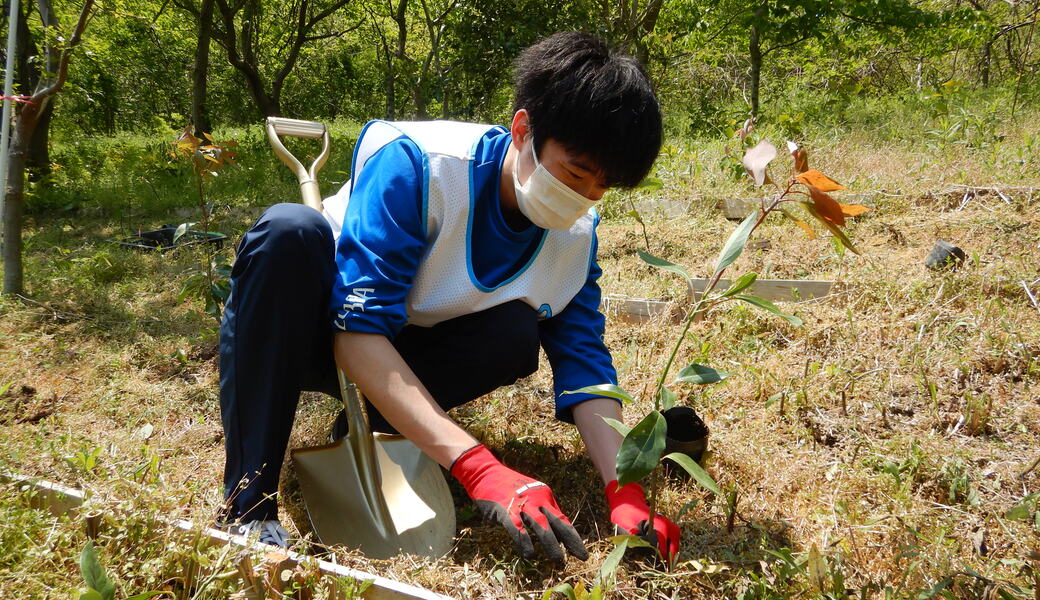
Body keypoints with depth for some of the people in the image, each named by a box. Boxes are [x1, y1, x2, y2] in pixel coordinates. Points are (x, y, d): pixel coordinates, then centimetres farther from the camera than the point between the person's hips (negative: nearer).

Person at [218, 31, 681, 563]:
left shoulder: (576, 232, -12)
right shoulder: (417, 165, -30)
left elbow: (584, 363, -13)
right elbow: (357, 330, -37)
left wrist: (625, 490, -30)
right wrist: (479, 468, -46)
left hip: (407, 354, 4)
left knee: (515, 334, -25)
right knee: (290, 229, -36)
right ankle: (248, 508, -32)